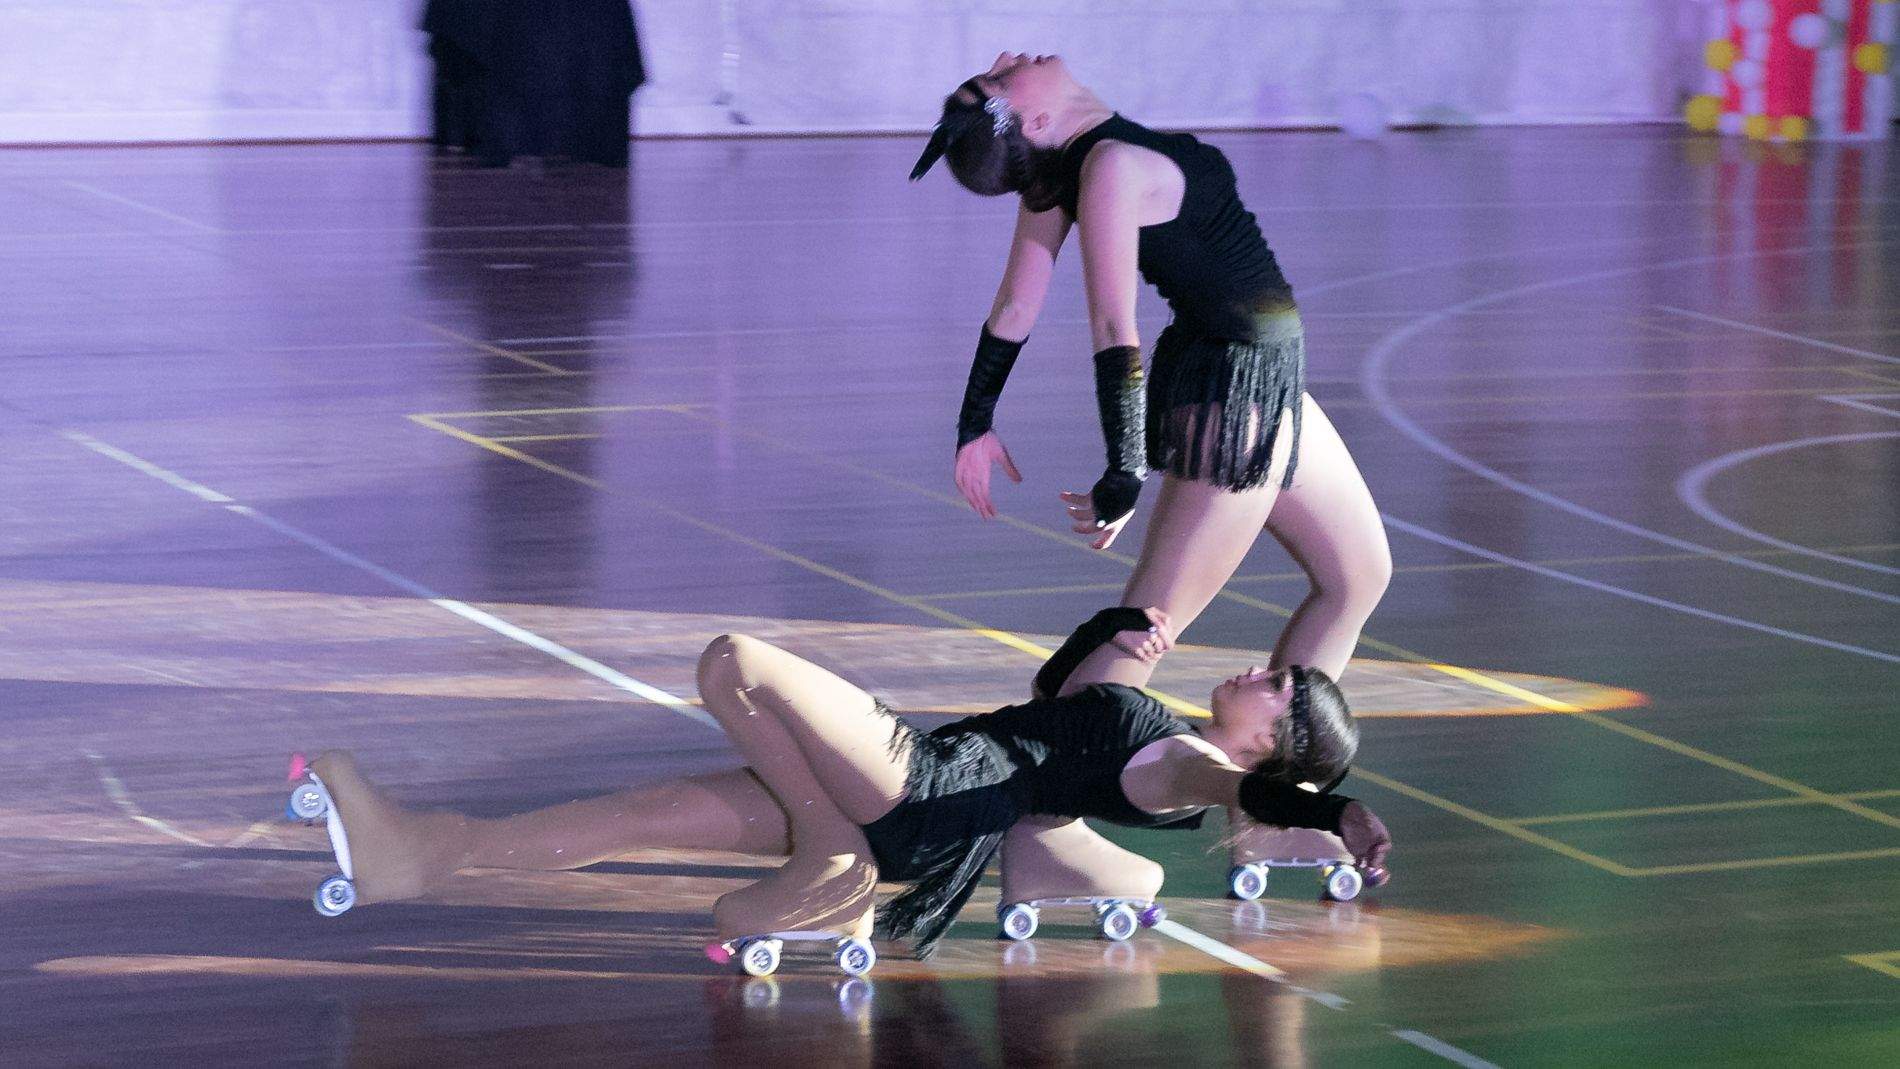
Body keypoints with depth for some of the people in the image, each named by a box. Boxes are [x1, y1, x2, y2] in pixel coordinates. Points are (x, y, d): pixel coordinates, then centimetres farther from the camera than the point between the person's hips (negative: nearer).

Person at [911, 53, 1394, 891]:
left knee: (1359, 575, 20)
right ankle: (1037, 831, -8)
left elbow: (1014, 308, 5)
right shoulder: (1112, 167, -24)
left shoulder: (1065, 166, 0)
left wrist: (975, 423, 12)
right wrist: (1126, 476, -23)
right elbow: (1114, 331, -26)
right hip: (1234, 401, -10)